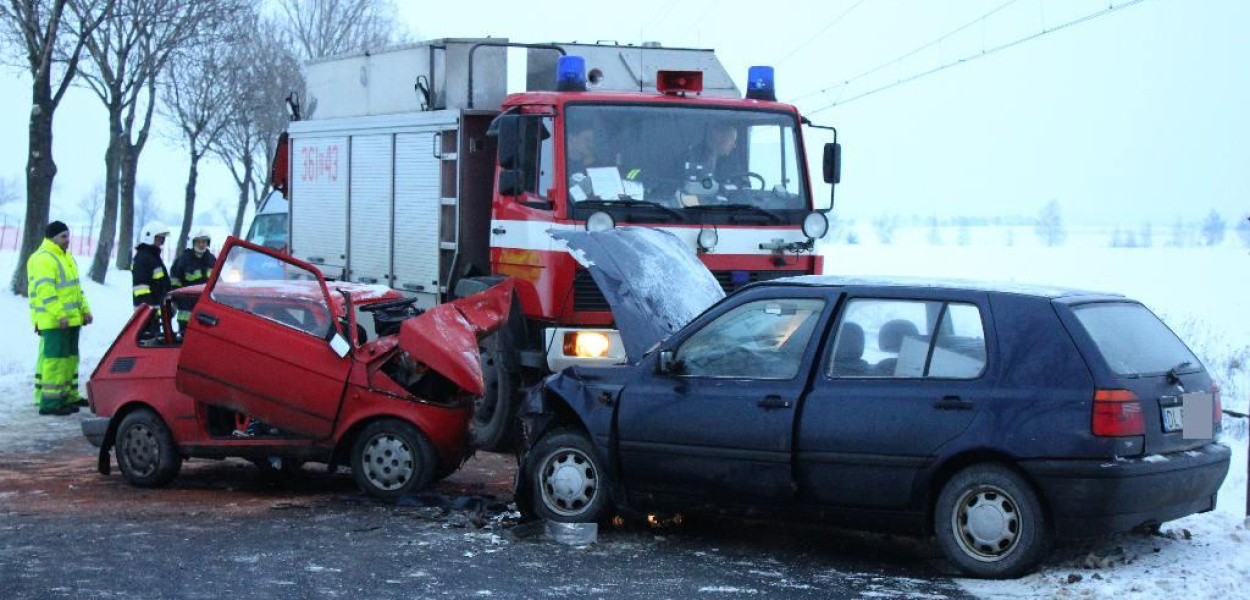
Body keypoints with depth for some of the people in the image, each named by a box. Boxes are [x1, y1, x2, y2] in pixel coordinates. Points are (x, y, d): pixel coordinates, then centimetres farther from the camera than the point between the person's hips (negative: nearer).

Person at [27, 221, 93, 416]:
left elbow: (75, 287, 25)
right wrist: (59, 315, -27)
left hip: (71, 319, 10)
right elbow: (45, 290, -22)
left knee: (69, 358, 15)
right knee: (54, 359, -12)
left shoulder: (66, 257, 19)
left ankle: (68, 396, 25)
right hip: (53, 322, -10)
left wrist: (85, 310, 18)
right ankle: (49, 402, -12)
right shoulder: (43, 259, -13)